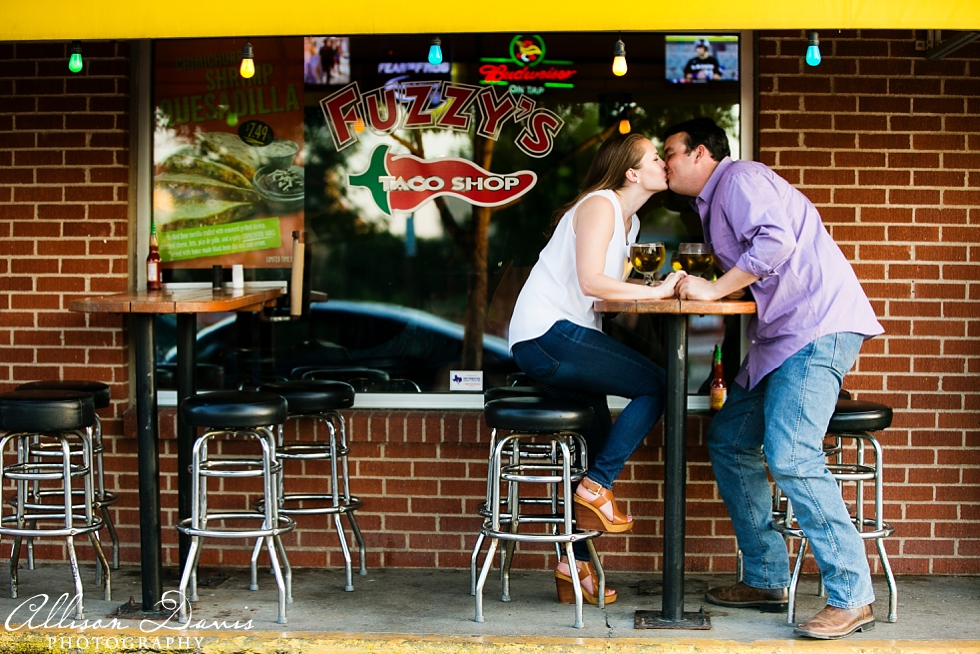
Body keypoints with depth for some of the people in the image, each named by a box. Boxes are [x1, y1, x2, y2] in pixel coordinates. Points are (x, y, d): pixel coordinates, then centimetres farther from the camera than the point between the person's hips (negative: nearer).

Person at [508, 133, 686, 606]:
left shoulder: (629, 220, 20)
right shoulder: (599, 205, -10)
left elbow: (612, 288, 12)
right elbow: (591, 282, -21)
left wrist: (666, 285, -2)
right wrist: (657, 291, -15)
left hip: (565, 338, 11)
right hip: (547, 334, -11)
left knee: (598, 437, 10)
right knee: (655, 385, -15)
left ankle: (575, 566, 16)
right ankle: (596, 488, -7)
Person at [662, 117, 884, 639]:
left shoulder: (740, 178, -6)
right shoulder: (713, 203, 25)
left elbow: (776, 239, -23)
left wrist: (713, 289, -15)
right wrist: (688, 287, 10)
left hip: (820, 326, -11)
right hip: (782, 336, 11)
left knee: (790, 456, -21)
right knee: (729, 440, 11)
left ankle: (851, 597, -17)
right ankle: (766, 579, 15)